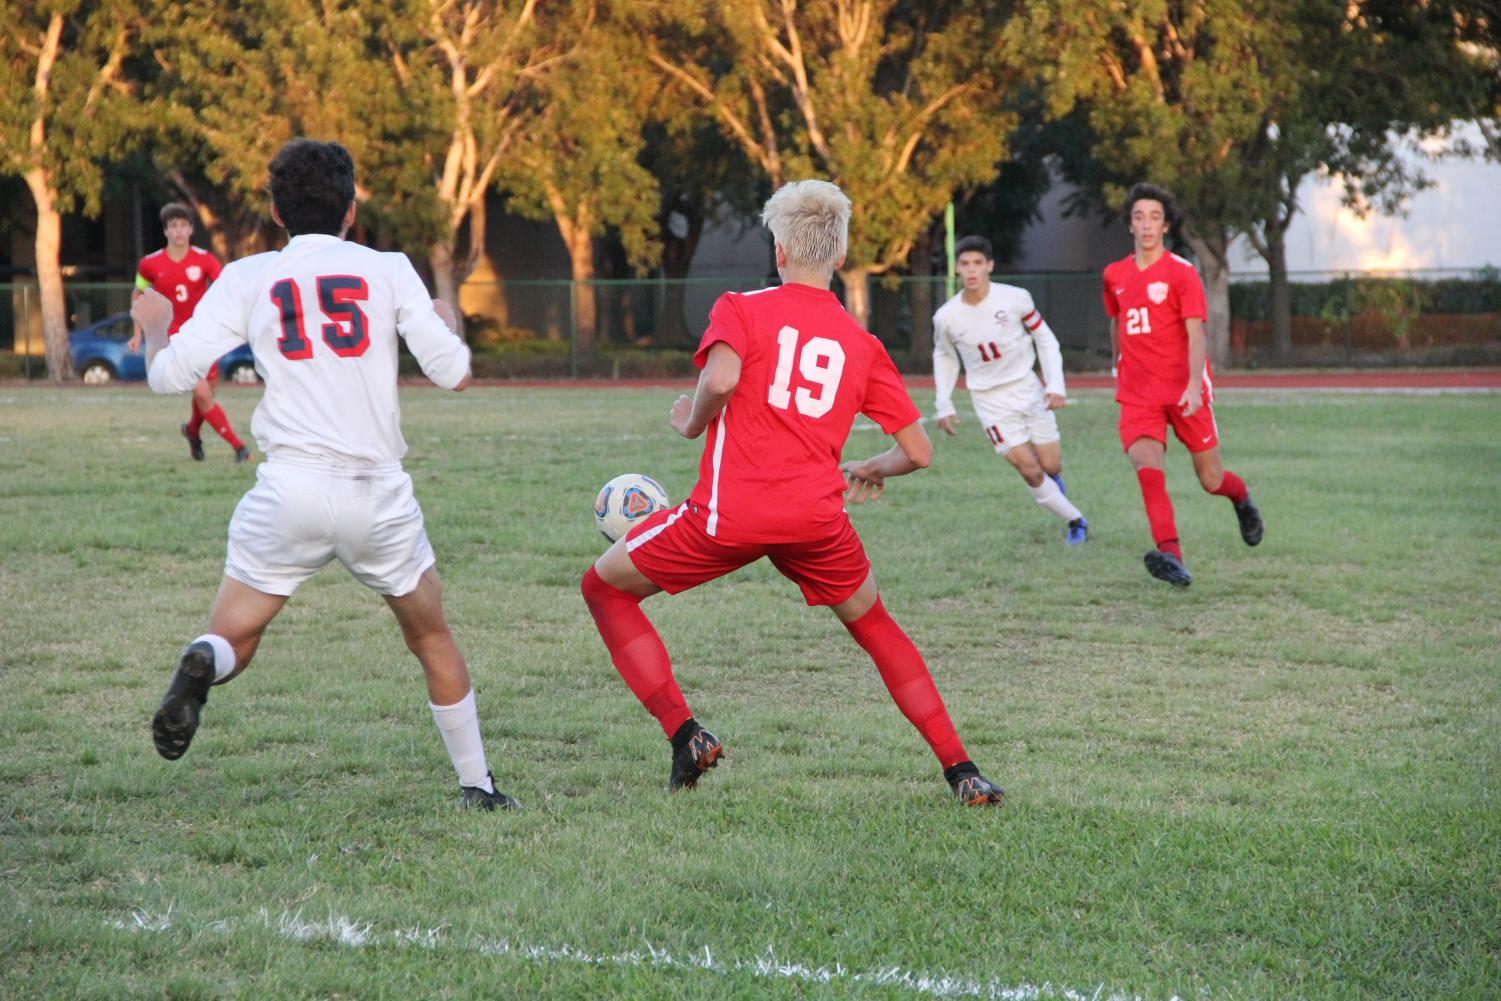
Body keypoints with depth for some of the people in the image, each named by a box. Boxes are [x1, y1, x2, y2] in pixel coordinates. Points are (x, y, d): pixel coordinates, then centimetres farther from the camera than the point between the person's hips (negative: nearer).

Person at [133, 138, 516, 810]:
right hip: (379, 493, 1)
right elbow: (453, 372, 2)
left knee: (233, 637, 6)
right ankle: (477, 786, 22)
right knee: (432, 638, 20)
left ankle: (201, 667, -30)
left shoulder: (246, 279, 4)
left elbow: (170, 375, 0)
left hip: (290, 489, -1)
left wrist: (154, 325, 22)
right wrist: (445, 322, 24)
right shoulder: (389, 271, 4)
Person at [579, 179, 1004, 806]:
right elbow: (918, 452, 14)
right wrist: (869, 472, 35)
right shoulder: (862, 344, 14)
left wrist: (692, 422, 3)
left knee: (605, 588, 18)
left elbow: (721, 378, -18)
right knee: (874, 625, 28)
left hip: (730, 513, -3)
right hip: (818, 516, 3)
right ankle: (961, 771, 18)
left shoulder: (741, 309, 5)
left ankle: (684, 735, 4)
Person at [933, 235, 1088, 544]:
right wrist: (943, 405, 5)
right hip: (990, 400, -1)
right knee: (1030, 471, -10)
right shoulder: (946, 317, -11)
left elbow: (1046, 339, -1)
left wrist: (1056, 385, -10)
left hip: (1027, 388, 1)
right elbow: (943, 355, 9)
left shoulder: (1015, 299, -14)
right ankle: (1075, 522, 7)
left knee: (1051, 465, 1)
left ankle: (1052, 477, 40)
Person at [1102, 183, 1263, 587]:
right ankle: (1170, 554, -35)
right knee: (1147, 468, -23)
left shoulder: (1182, 273, -6)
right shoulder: (1115, 276, 9)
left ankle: (1243, 500, 44)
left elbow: (1195, 335, -14)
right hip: (1138, 394, 3)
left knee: (1211, 480, 7)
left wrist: (1194, 385, -28)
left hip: (1184, 390, -3)